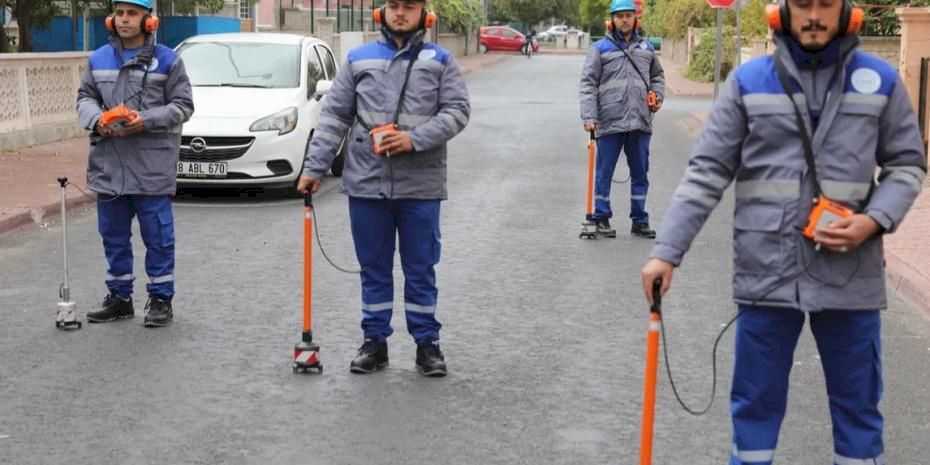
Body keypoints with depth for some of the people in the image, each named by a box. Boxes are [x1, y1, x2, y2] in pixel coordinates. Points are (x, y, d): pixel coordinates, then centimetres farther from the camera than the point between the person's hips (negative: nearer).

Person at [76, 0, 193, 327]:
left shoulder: (167, 60, -2)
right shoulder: (99, 59, 11)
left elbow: (182, 106, -3)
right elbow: (85, 97, 15)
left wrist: (145, 120, -17)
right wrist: (97, 119, -7)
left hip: (152, 165, -4)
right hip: (108, 164, 5)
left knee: (157, 235, 0)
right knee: (113, 235, 12)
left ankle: (160, 299, 12)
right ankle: (119, 297, 24)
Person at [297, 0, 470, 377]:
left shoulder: (440, 61, 5)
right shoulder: (358, 59, 9)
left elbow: (457, 110, -4)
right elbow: (334, 116, 8)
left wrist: (415, 139, -17)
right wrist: (314, 166, 1)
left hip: (420, 185, -1)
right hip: (366, 182, 2)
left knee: (420, 269, 6)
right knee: (374, 267, 10)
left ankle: (427, 343, 16)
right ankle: (375, 341, 20)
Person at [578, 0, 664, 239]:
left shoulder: (646, 48, 13)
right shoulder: (600, 48, 1)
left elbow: (658, 75, 27)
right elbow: (588, 84, -3)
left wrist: (657, 94, 7)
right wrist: (589, 116, -12)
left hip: (640, 121, 4)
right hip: (609, 122, -4)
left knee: (640, 174, 9)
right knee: (604, 173, 3)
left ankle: (639, 221, 19)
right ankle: (601, 218, 14)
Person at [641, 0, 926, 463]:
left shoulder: (880, 81, 3)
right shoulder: (748, 81, 0)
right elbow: (707, 171, -1)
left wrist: (874, 221, -10)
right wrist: (666, 250, -8)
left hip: (850, 276, 1)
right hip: (766, 272, 0)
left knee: (857, 402, 13)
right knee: (756, 401, 11)